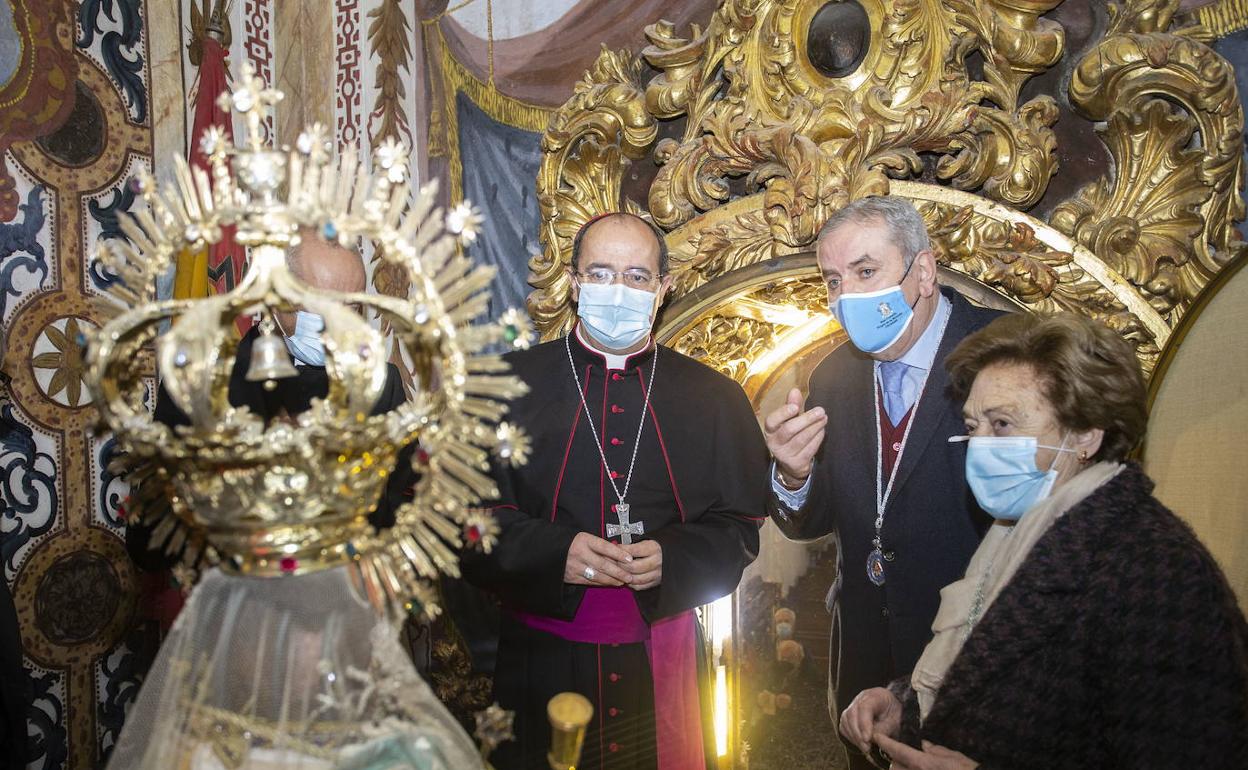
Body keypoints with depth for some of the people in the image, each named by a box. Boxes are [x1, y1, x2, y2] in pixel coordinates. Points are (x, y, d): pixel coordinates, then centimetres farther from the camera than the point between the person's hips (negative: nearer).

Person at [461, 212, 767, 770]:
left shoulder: (714, 398, 4)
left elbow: (739, 528, 4)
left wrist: (672, 558, -15)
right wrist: (552, 553, -20)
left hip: (662, 659, 1)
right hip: (542, 658, 0)